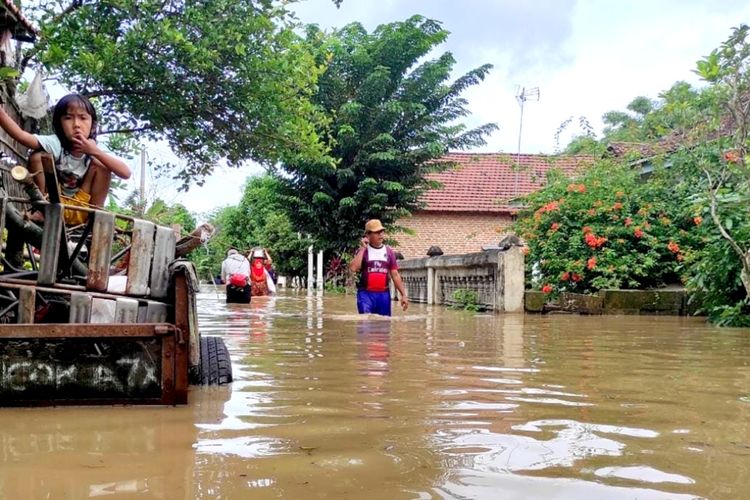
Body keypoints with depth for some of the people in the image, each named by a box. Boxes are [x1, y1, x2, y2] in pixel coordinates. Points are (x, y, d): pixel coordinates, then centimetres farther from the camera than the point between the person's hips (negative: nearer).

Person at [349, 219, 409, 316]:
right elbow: (353, 268, -16)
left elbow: (395, 275, 10)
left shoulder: (389, 251, 10)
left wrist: (403, 295, 4)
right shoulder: (363, 250, 1)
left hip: (384, 294, 3)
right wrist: (362, 249, -14)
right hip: (366, 294, -3)